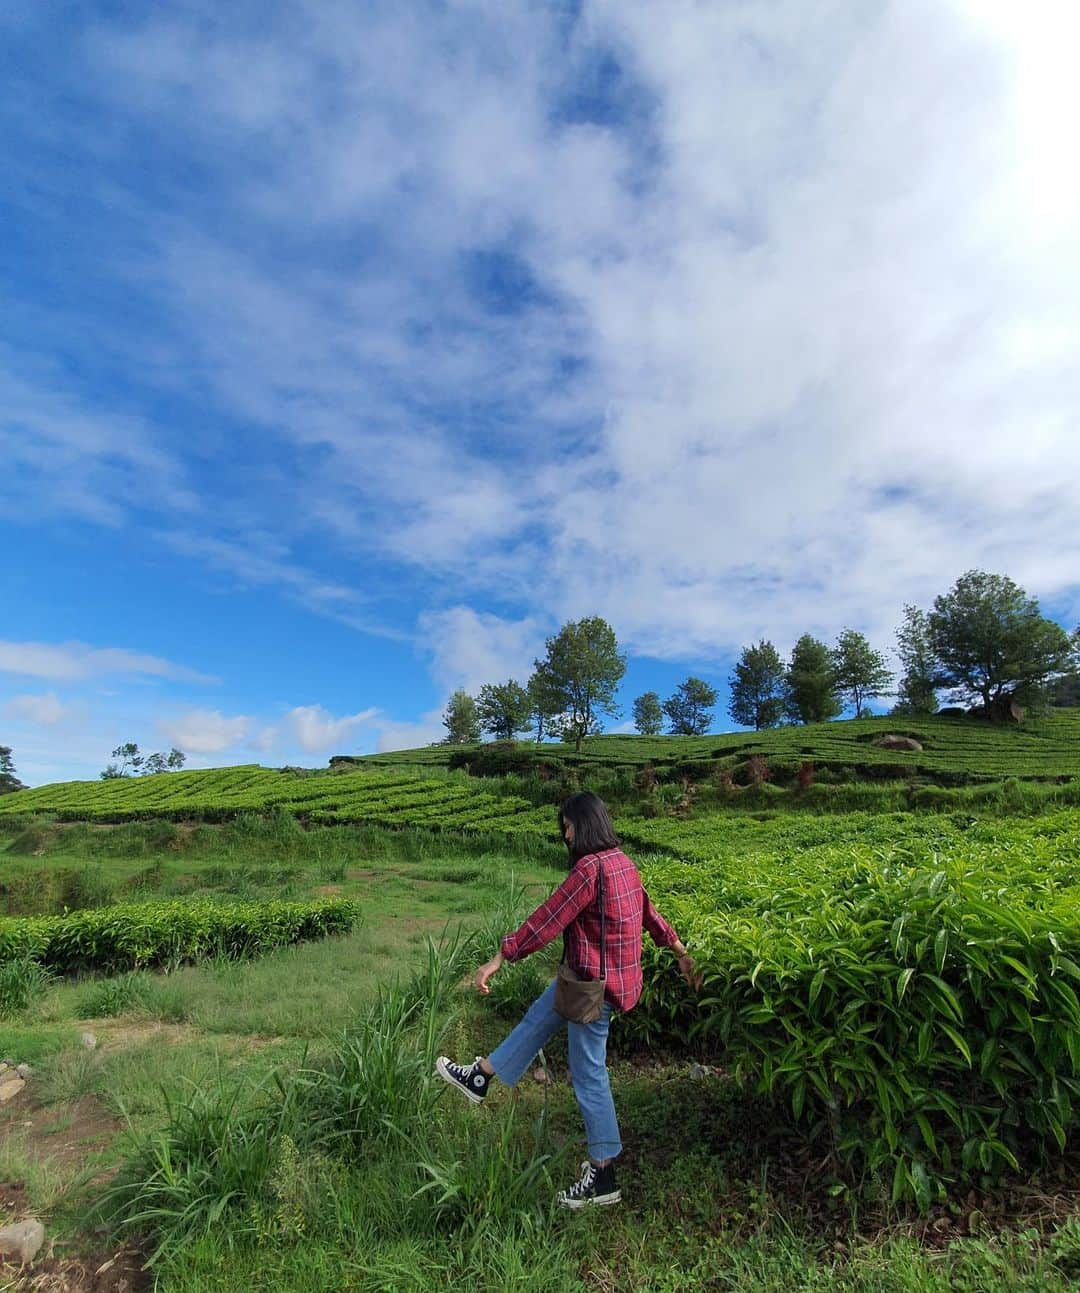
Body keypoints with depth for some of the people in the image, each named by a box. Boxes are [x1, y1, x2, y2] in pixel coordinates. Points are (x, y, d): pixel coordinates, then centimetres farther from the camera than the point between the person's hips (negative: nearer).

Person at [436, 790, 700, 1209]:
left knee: (589, 1077, 9)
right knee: (540, 1014, 22)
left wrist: (498, 960, -18)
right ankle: (481, 1076, 38)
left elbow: (548, 920, -25)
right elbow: (648, 913, 11)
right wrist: (681, 952, 23)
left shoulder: (590, 867, -26)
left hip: (596, 985, -9)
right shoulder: (622, 862, 1)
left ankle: (602, 1177, 27)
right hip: (614, 975, 9)